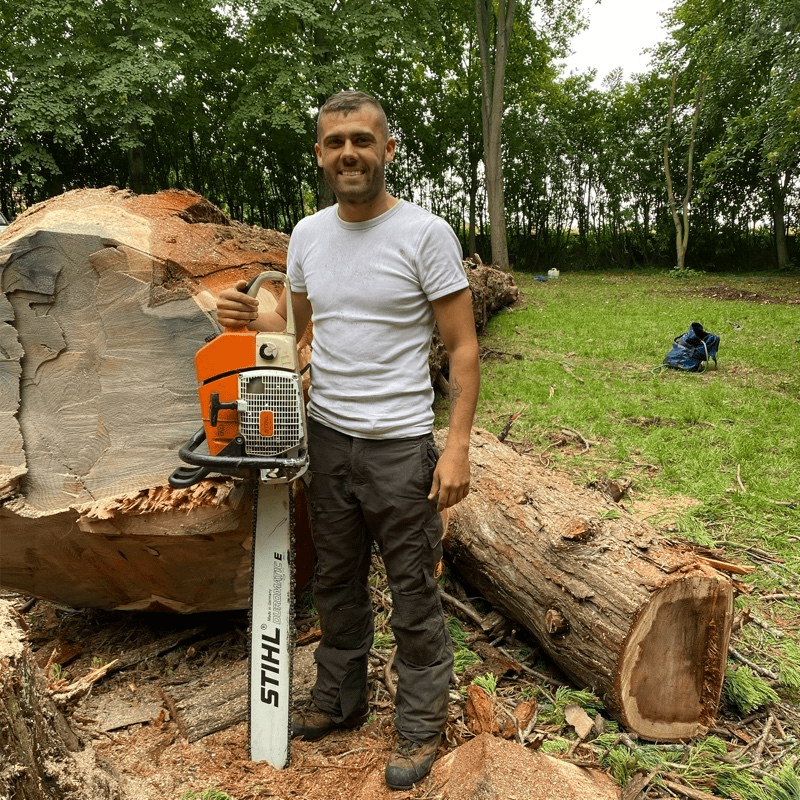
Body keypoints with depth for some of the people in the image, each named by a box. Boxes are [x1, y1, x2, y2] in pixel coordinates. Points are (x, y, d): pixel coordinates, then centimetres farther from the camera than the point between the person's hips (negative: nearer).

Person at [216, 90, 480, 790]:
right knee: (337, 581, 20)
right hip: (327, 436, 6)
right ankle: (339, 699, 40)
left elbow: (463, 347, -10)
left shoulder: (425, 234, -10)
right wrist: (254, 320, -3)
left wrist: (458, 445, -17)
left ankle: (421, 725, 26)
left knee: (414, 592, 7)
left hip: (401, 445, -5)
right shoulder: (307, 235, 7)